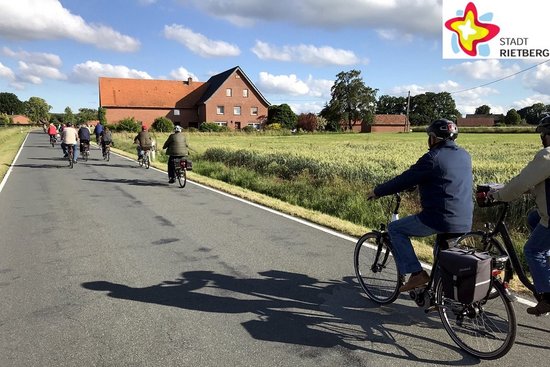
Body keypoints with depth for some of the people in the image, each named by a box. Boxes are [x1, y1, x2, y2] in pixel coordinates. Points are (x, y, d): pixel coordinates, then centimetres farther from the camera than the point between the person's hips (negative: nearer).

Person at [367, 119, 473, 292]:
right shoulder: (465, 156, 12)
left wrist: (377, 191, 3)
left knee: (395, 229, 7)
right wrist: (422, 184, 40)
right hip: (465, 224, 8)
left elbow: (405, 179, -9)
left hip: (440, 219, -8)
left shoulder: (433, 157, -11)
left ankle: (416, 274, 0)